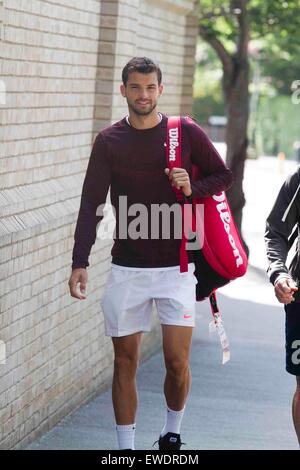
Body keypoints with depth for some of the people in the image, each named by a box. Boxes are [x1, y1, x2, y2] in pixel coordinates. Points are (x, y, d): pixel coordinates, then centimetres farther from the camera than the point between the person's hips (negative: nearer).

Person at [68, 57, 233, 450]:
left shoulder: (187, 133, 0)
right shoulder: (109, 141, 2)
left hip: (176, 267, -1)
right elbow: (91, 205, 0)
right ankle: (126, 447, 14)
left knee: (177, 361, -5)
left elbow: (223, 176, 11)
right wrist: (80, 263, -8)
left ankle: (171, 434, 20)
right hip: (126, 270, 1)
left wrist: (193, 189, -11)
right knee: (125, 363, 4)